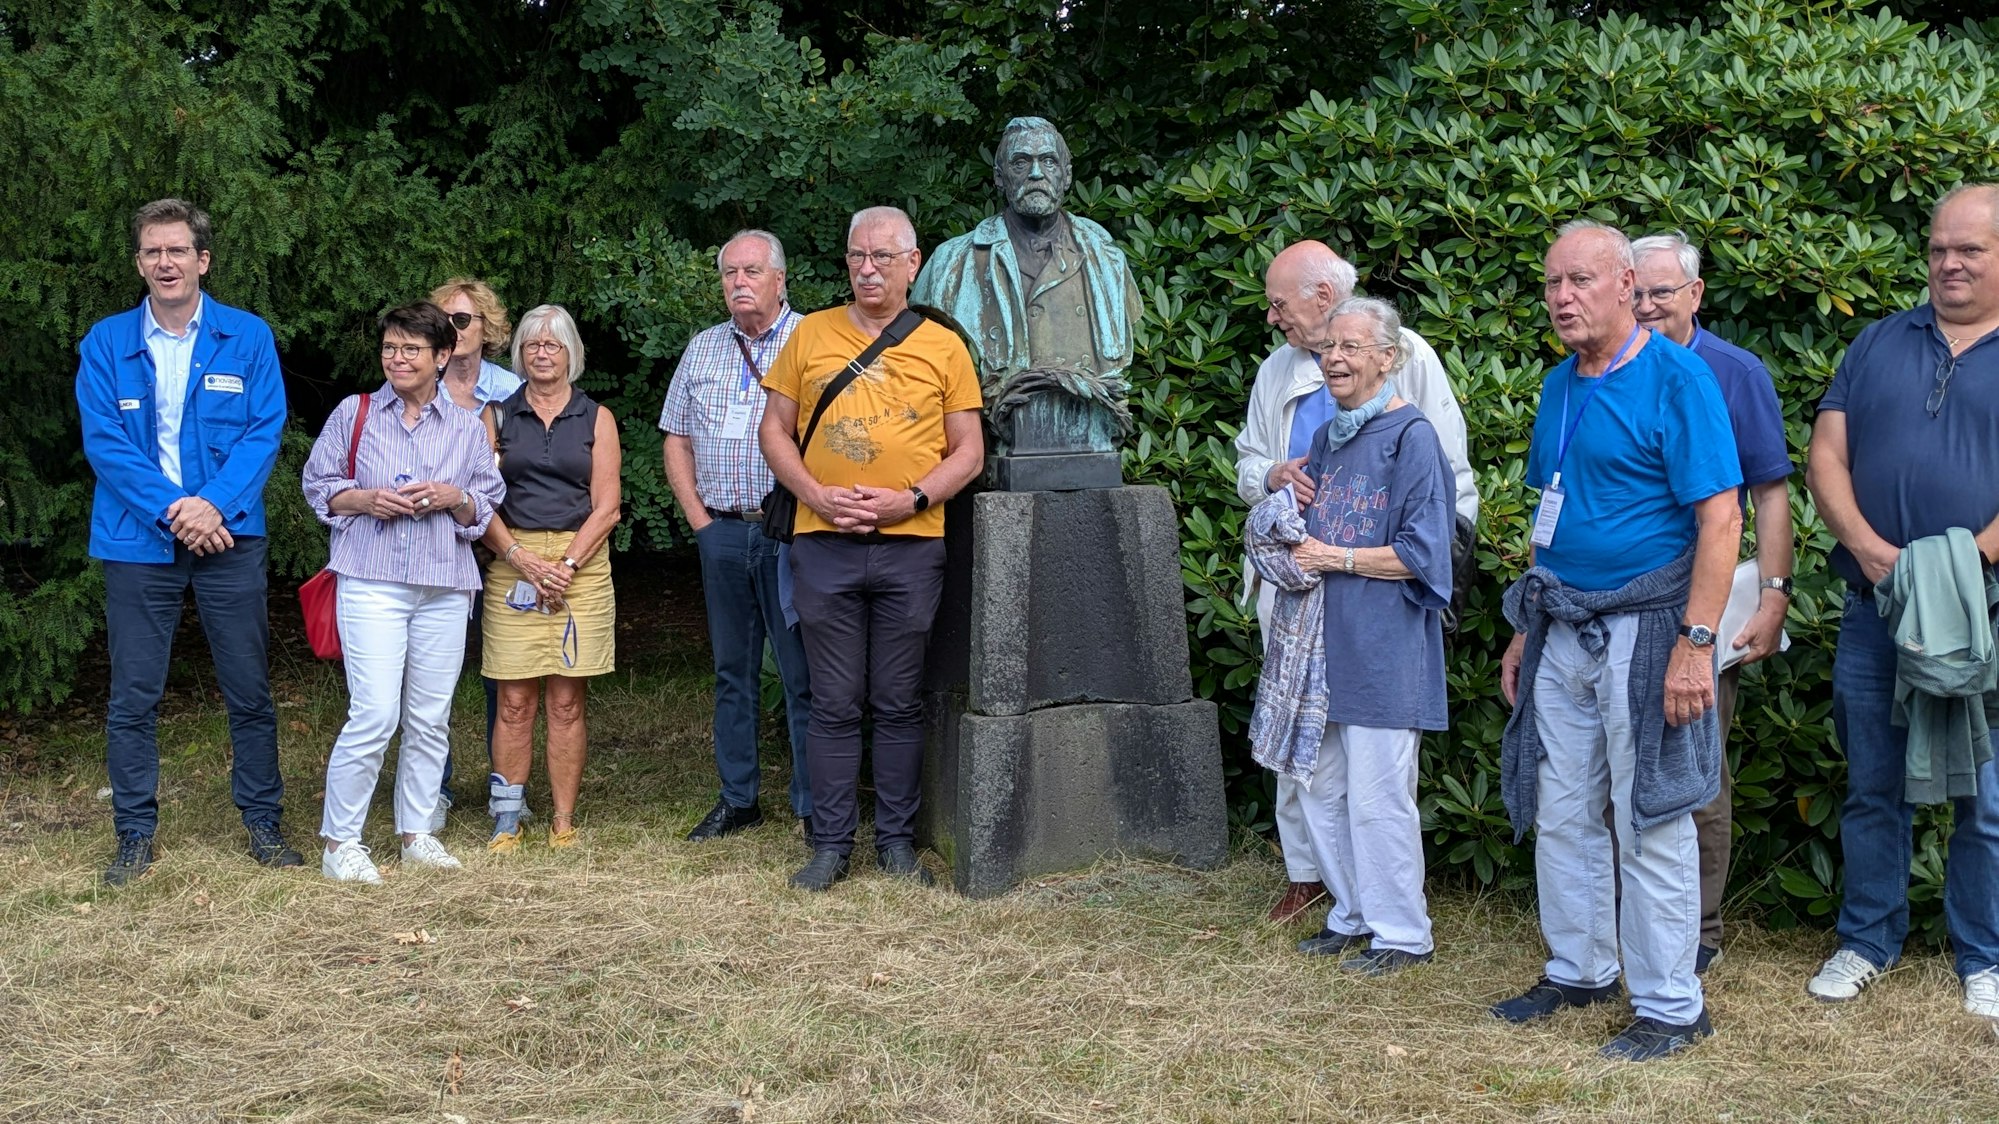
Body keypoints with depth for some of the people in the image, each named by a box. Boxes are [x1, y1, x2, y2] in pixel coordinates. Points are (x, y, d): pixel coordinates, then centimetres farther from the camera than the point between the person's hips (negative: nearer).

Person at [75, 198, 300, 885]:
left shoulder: (247, 338, 3)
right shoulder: (106, 344, 4)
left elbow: (265, 432, -2)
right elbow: (103, 442, -3)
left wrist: (215, 504, -16)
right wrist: (171, 511, -15)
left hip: (228, 537, 0)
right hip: (137, 541, 0)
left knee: (250, 691, 5)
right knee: (133, 698, 4)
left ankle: (264, 825, 18)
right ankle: (135, 837, 15)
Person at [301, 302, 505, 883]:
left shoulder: (467, 427, 10)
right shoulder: (354, 414, 6)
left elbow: (489, 504, 13)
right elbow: (319, 486, 9)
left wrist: (453, 498, -8)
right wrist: (367, 500, -9)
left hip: (445, 587, 3)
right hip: (371, 581, -3)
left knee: (431, 717, 8)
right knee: (374, 714, -11)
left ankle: (417, 833, 21)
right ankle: (339, 841, 1)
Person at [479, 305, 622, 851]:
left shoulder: (596, 418, 9)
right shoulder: (498, 416, 10)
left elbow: (606, 507, 2)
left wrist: (566, 565, -10)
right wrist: (523, 560, -10)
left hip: (581, 564, 0)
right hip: (512, 564, 0)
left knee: (567, 703, 1)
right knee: (515, 703, -3)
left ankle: (563, 821, 6)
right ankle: (507, 820, 3)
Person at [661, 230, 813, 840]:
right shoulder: (702, 349, 15)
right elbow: (677, 439, 18)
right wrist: (699, 516, 8)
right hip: (722, 532, 5)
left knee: (804, 674, -3)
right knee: (732, 671, 12)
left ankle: (814, 808, 3)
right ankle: (737, 799, 21)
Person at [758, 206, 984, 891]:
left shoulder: (943, 347, 5)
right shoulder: (811, 335, 8)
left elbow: (968, 451, 5)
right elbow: (774, 431, 9)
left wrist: (911, 499, -11)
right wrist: (817, 496, -6)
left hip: (911, 546, 0)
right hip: (823, 546, 1)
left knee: (899, 702, 7)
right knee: (834, 703, 5)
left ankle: (897, 839, 17)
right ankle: (831, 844, 13)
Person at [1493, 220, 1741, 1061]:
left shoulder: (1675, 378, -12)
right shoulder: (1559, 387, 11)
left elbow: (1721, 519, -17)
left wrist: (1696, 643, -23)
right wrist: (1525, 632, 18)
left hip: (1643, 627, -7)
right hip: (1563, 630, 7)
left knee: (1648, 824, -1)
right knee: (1560, 814, 14)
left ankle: (1670, 1007, 11)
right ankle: (1580, 970, 30)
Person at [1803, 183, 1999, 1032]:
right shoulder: (1879, 343, 12)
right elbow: (1826, 456, 6)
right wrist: (1866, 545, -10)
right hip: (1874, 608, 3)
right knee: (1872, 787, 11)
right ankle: (1868, 940, 24)